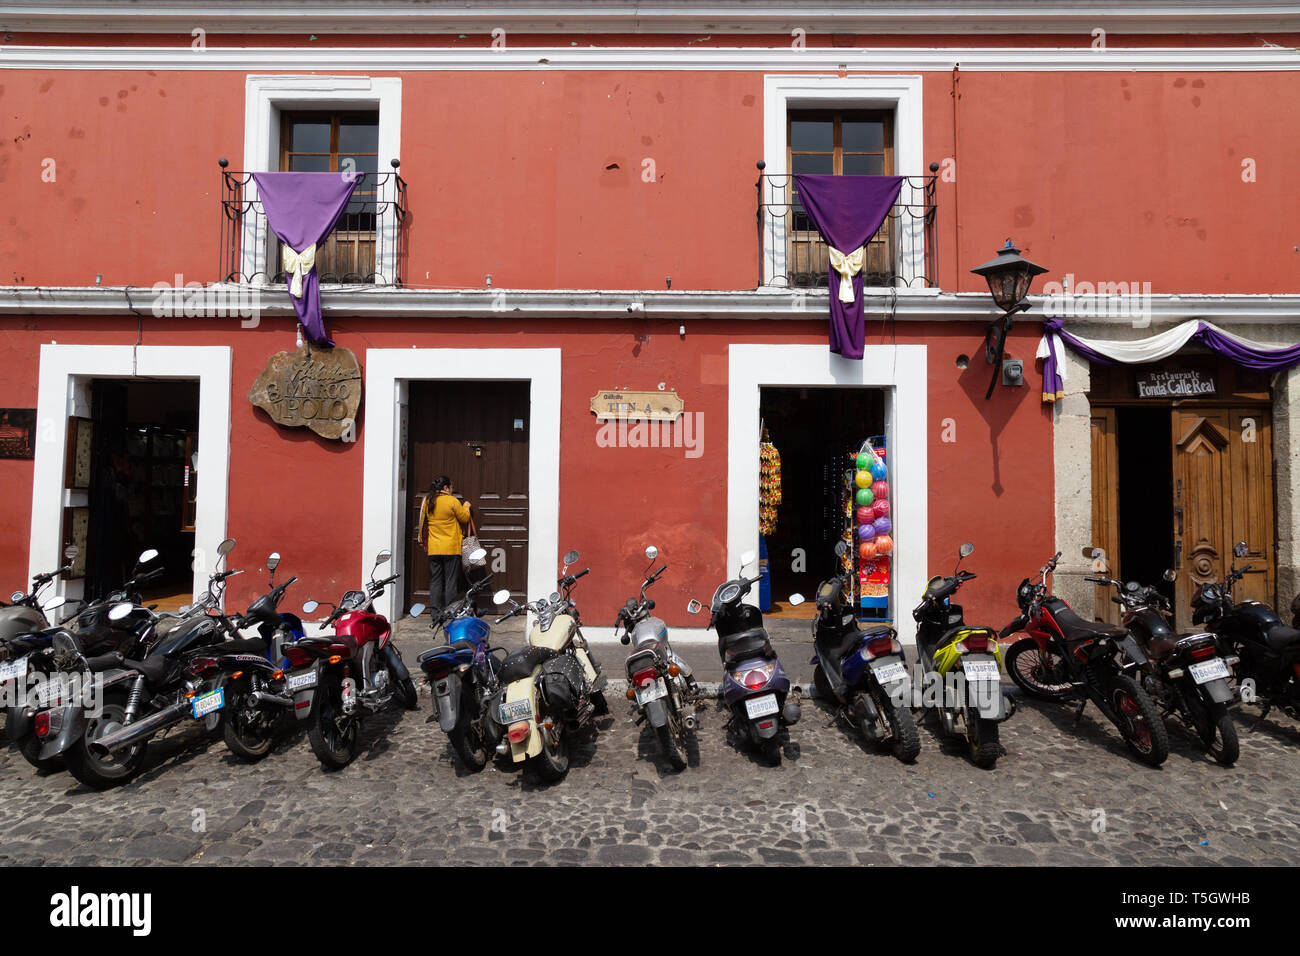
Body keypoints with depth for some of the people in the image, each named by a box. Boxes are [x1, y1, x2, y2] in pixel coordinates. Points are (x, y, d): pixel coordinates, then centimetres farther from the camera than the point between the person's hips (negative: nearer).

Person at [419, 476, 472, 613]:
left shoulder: (428, 502, 6)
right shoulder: (452, 501, -10)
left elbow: (423, 523, 17)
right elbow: (464, 518, 0)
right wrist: (466, 507, 16)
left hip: (433, 548, 5)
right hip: (451, 548, -5)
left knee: (435, 581, 9)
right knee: (451, 581, 1)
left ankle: (435, 611, 10)